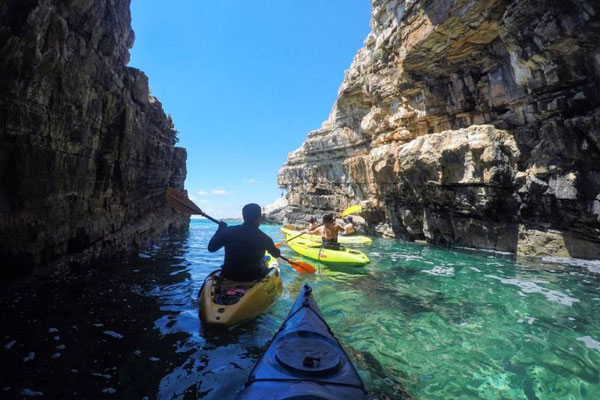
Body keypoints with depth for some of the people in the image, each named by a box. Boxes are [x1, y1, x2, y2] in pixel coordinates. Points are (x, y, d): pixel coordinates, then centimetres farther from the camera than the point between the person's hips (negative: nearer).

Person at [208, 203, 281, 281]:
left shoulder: (228, 231, -12)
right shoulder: (264, 238, -14)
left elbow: (211, 248, 2)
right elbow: (277, 254, 5)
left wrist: (220, 230, 14)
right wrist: (277, 251, 30)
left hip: (229, 276, 3)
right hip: (253, 277, -2)